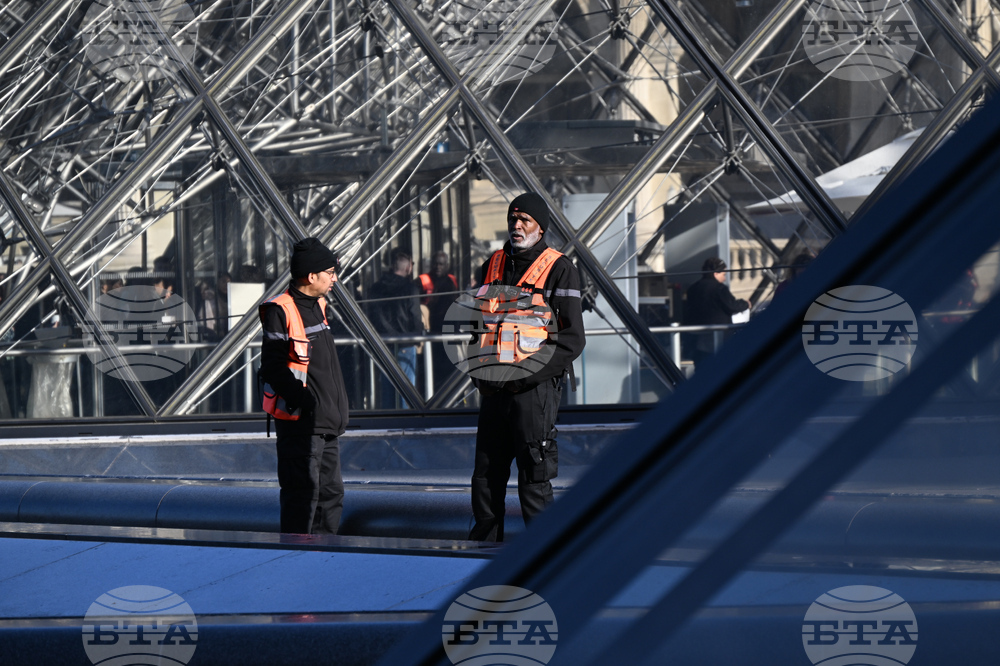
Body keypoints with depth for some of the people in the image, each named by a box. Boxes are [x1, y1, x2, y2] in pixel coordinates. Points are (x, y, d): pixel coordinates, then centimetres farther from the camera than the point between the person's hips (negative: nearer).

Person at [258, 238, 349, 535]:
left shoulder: (318, 305, 15)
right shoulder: (280, 311, -13)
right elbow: (273, 367, -16)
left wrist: (339, 408, 16)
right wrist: (304, 401, -23)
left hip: (327, 421, 9)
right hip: (300, 422, -9)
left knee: (331, 492, 13)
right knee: (303, 491, -9)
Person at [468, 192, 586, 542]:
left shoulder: (559, 269, -3)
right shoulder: (493, 265, 15)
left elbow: (572, 339, -8)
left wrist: (527, 373, -16)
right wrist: (480, 368, 9)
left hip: (535, 388, -6)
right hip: (494, 387, 6)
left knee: (533, 479, -5)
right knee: (486, 476, 9)